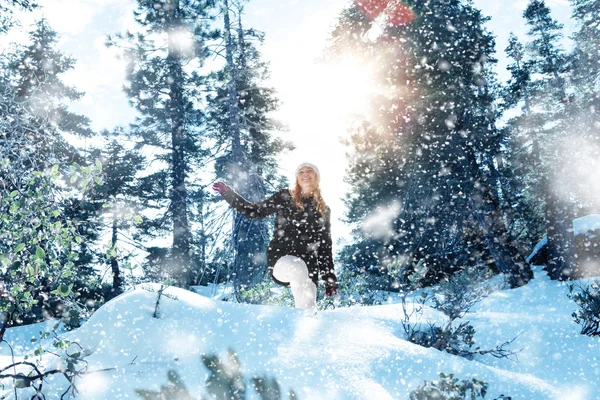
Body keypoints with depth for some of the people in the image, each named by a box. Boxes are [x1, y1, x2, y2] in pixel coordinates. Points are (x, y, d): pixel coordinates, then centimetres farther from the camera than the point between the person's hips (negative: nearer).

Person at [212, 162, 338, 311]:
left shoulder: (324, 210, 16)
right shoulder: (285, 197, 10)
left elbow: (325, 246, 18)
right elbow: (254, 211, 9)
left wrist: (330, 279, 13)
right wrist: (227, 193, 0)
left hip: (308, 263, 3)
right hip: (281, 257, -3)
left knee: (309, 307, -16)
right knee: (298, 268, -37)